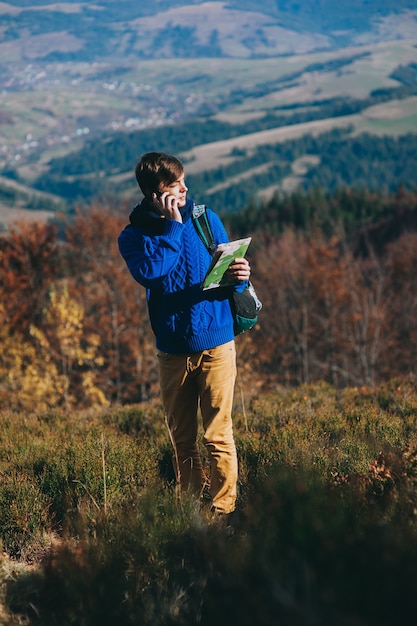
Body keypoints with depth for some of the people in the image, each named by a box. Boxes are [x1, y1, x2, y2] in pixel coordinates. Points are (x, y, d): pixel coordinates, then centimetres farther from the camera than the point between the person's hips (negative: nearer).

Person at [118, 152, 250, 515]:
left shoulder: (206, 219, 3)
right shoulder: (133, 237, -1)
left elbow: (228, 273, 8)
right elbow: (150, 273, -21)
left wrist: (240, 276, -15)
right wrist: (173, 226, -16)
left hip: (216, 344, -1)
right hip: (172, 351, 1)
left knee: (218, 436, -2)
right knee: (182, 437, 11)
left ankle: (224, 509, 6)